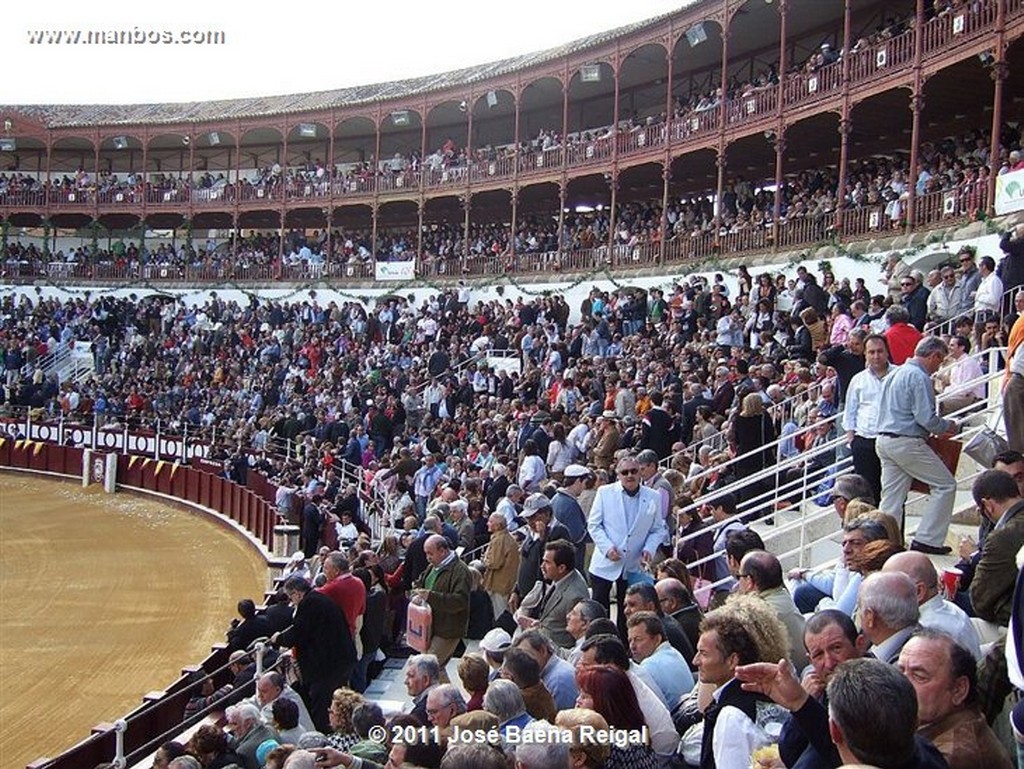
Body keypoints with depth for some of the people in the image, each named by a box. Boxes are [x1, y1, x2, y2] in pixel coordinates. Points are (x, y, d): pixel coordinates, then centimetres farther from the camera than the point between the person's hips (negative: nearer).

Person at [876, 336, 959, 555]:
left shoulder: (895, 374, 18)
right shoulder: (919, 377, -12)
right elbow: (926, 418, -18)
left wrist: (939, 428, 21)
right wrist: (947, 427, 1)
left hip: (884, 441, 9)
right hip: (907, 443, -9)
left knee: (891, 496, 9)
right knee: (945, 485, 0)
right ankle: (927, 539, -1)